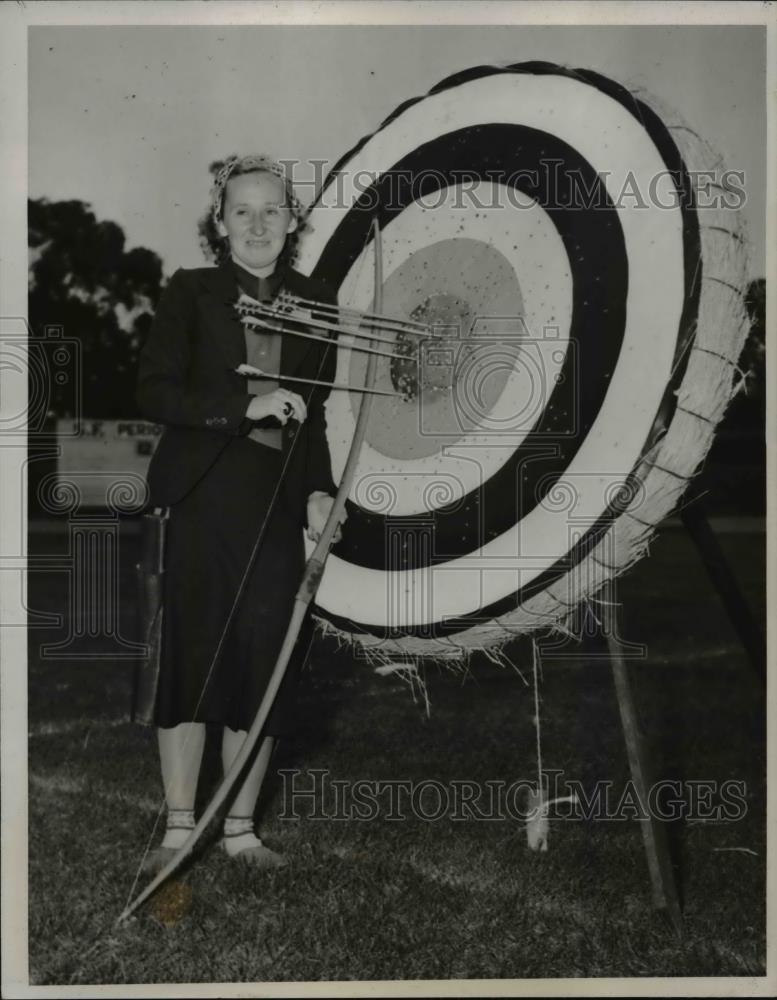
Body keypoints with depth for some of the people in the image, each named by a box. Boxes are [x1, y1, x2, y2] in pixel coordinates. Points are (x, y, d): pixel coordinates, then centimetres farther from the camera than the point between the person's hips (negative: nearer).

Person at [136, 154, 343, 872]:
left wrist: (318, 489, 4)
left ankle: (241, 829, 17)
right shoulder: (191, 293, 1)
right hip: (204, 496, -3)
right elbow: (154, 392, -8)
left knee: (266, 663, 4)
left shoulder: (314, 301, 11)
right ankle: (179, 828, 11)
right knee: (193, 656, -1)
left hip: (280, 502, 3)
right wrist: (246, 406, -17)